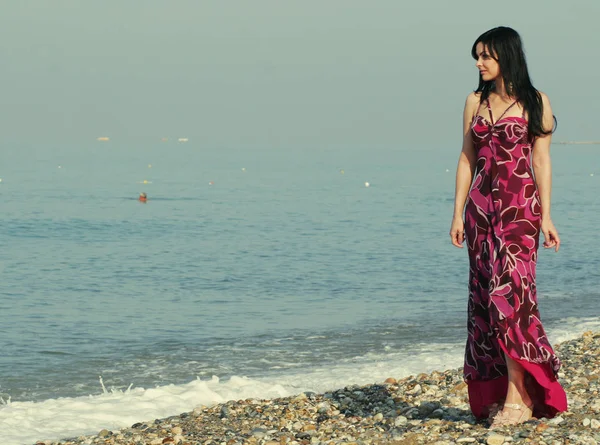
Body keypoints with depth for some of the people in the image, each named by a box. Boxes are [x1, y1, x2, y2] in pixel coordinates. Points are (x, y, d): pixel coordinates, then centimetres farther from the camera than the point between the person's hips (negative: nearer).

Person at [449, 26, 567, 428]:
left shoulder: (534, 102, 0)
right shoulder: (475, 102, 12)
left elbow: (541, 161, -1)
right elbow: (467, 159, 12)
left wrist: (546, 216, -7)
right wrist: (458, 213, 7)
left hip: (519, 206, -5)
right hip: (481, 206, 5)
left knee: (507, 291, -14)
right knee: (485, 297, 3)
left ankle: (518, 395, -13)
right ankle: (495, 392, 9)